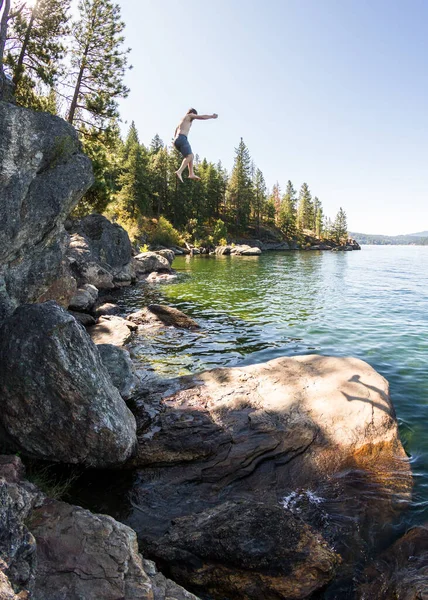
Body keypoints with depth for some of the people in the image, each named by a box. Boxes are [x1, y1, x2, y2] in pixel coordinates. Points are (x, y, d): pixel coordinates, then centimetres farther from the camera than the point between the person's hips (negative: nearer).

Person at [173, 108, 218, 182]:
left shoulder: (181, 121, 34)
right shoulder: (189, 115, 11)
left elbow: (175, 135, 38)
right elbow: (202, 117, 10)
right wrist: (212, 116, 22)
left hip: (176, 140, 9)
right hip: (182, 138, -9)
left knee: (190, 156, 15)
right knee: (189, 156, -20)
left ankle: (191, 174, 2)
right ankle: (179, 172, -38)